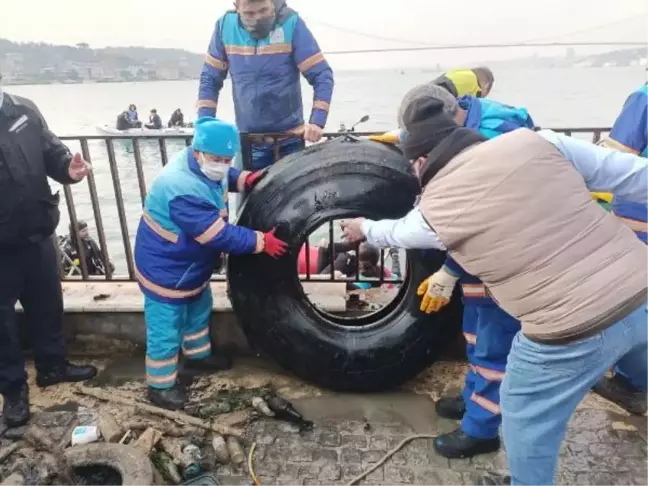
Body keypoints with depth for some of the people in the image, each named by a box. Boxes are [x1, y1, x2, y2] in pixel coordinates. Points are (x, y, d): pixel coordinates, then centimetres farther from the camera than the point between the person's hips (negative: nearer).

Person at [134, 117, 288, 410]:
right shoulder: (185, 192, -38)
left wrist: (244, 179, -6)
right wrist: (261, 242, -27)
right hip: (165, 270, -10)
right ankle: (160, 385, 24)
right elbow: (220, 235, -35)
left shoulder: (202, 166, -9)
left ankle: (198, 354, 51)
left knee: (199, 310, 28)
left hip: (191, 265, 10)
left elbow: (225, 177, 15)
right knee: (166, 330, 5)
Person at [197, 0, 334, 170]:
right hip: (248, 143, 3)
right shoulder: (225, 26, -3)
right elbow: (210, 78, 6)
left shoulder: (291, 23, -11)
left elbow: (322, 75, -11)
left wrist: (317, 122, -22)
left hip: (289, 141, -2)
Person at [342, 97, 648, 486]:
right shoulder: (535, 141, 1)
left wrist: (365, 229, 41)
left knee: (527, 420, 23)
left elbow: (396, 233, 19)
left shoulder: (435, 209, -4)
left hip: (573, 331, -5)